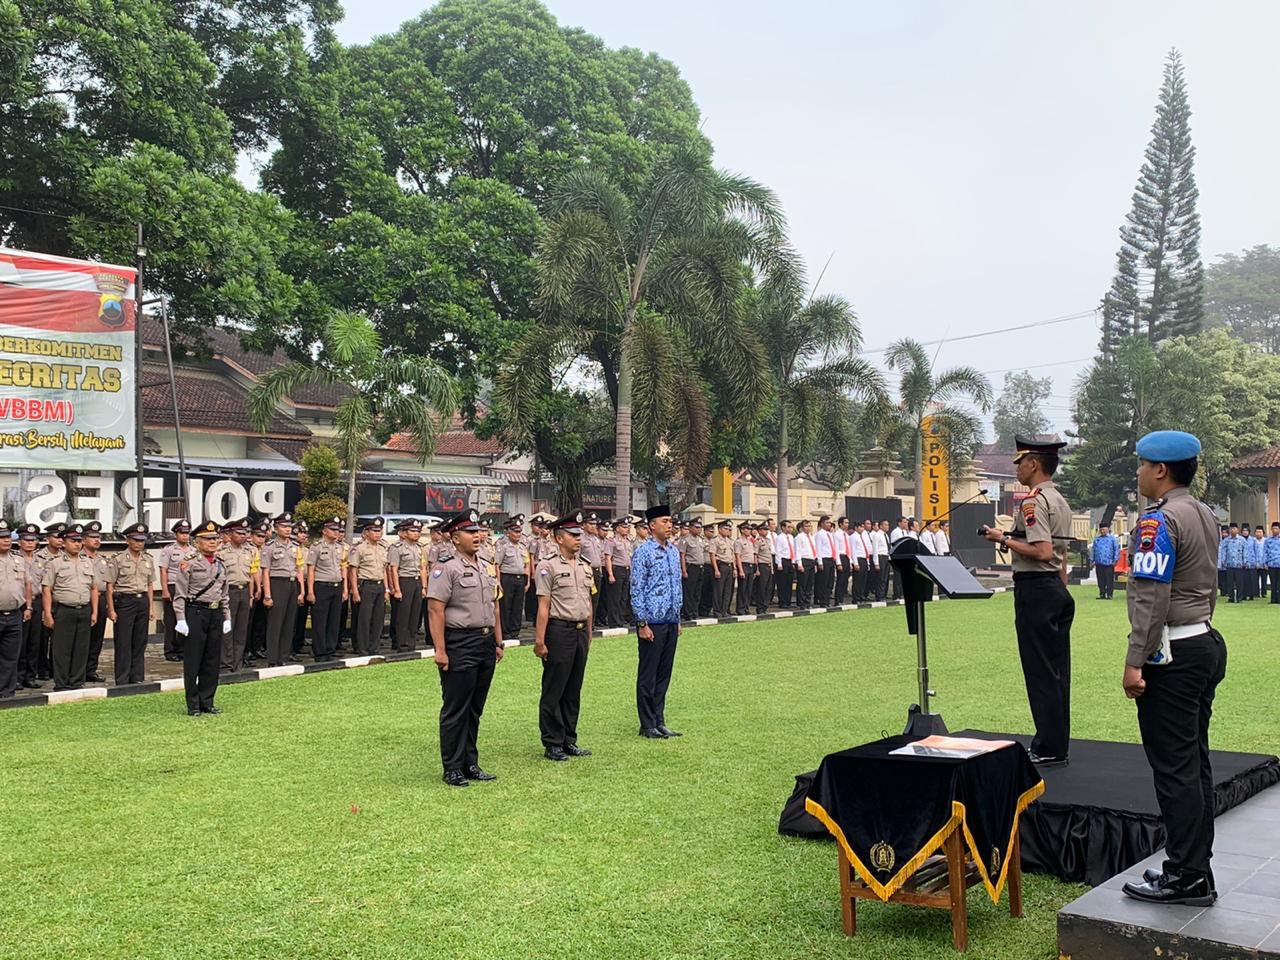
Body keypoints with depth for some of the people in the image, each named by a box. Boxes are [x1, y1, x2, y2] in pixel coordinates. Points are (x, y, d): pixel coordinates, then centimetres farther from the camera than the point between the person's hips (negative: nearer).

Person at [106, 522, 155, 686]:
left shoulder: (148, 560, 10)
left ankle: (137, 678, 17)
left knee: (140, 642, 8)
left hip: (143, 601, 5)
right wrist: (111, 609, -10)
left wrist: (150, 607, 11)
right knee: (123, 643, -1)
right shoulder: (118, 559, -5)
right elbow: (110, 586, -6)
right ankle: (122, 681, 5)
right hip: (125, 600, -5)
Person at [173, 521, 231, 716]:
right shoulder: (189, 563, -6)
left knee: (213, 661, 9)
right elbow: (180, 594, -8)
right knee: (192, 662, 1)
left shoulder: (220, 565, 13)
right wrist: (181, 619, -13)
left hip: (216, 615, 6)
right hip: (195, 613, -6)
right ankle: (193, 705, 8)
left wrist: (227, 618, 15)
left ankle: (207, 702, 18)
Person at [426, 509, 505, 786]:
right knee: (455, 710, 0)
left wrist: (498, 642, 16)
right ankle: (452, 768, 9)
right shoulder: (445, 567, -11)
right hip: (459, 644, -7)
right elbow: (435, 610, -15)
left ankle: (470, 764, 23)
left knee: (475, 709, 14)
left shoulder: (486, 567, 14)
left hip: (486, 642, 7)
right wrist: (440, 650, -19)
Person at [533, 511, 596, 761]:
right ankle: (552, 744, 9)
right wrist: (539, 642, -14)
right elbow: (543, 607, -12)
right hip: (559, 630, -7)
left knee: (574, 691, 12)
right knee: (553, 691, 1)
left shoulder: (585, 567, 13)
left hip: (581, 632, 7)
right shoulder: (548, 566, -8)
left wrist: (589, 635, 16)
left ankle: (569, 741, 21)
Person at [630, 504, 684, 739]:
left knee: (664, 675, 12)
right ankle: (647, 725, 9)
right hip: (652, 623, -7)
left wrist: (678, 619, 16)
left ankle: (659, 721, 21)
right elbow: (636, 590, -11)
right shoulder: (643, 552, -10)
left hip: (671, 622, 7)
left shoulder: (673, 551, 11)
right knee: (648, 676, 2)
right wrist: (642, 624, -14)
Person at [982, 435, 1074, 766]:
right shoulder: (1060, 502, 16)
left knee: (1040, 671, -4)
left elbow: (1042, 552, -24)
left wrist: (1004, 540, -14)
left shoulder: (1034, 501, -15)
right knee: (1057, 670, 12)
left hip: (1034, 589, -10)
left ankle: (1048, 749, 2)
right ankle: (1057, 745, 20)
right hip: (1057, 588, 10)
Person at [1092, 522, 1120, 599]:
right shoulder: (1096, 539, 15)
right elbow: (1093, 550, 20)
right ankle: (1102, 594, 12)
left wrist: (1115, 560, -7)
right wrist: (1093, 560, 14)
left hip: (1109, 563, -4)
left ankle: (1109, 594, 1)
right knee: (1101, 580, 6)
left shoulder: (1112, 538, 3)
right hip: (1099, 563, 4)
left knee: (1109, 580, -3)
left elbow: (1116, 549, 0)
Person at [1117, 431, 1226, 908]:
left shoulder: (1159, 521, -16)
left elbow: (1151, 599, -21)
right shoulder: (1205, 515, 13)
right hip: (1206, 643, 10)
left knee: (1174, 768, -3)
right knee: (1195, 763, 14)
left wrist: (1135, 661, -19)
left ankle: (1186, 877, 3)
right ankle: (1196, 870, 22)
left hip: (1172, 654, -10)